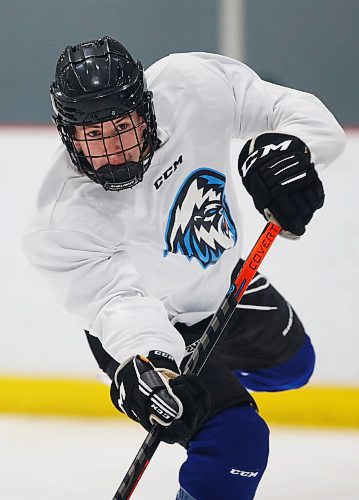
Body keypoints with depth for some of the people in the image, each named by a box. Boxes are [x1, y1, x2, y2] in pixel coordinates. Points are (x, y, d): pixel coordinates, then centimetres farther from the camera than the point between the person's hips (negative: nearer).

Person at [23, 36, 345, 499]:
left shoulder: (194, 85, -30)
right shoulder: (67, 216, -38)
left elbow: (292, 108, -22)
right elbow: (118, 299, -44)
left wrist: (291, 145, -45)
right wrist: (142, 360, -65)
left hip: (221, 281, 6)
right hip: (148, 333, -6)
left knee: (290, 363, 32)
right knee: (236, 438, -24)